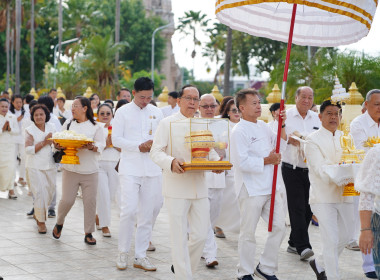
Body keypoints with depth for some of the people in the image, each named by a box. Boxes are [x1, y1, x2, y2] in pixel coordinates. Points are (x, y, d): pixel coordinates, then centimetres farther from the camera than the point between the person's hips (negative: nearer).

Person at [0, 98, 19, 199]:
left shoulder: (12, 117, 3)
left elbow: (17, 130, 2)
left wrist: (10, 129, -15)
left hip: (10, 145, 2)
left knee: (11, 167, -6)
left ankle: (10, 189, 5)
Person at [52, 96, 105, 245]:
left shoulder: (95, 127, 2)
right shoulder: (68, 124, 11)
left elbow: (101, 145, -5)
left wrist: (92, 147, -24)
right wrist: (58, 146, -9)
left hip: (89, 170, -1)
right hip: (70, 168, 1)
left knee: (90, 201, -2)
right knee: (67, 200, -4)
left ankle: (88, 233, 9)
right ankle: (59, 223, 25)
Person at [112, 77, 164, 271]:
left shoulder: (156, 113, 11)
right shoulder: (123, 112, 1)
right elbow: (116, 139, -3)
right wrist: (139, 146, -13)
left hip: (152, 169, 4)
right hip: (130, 168, -3)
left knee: (147, 214, 4)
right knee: (129, 210, -13)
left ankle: (140, 256, 12)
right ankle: (123, 252, 4)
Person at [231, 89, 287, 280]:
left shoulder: (263, 126, 13)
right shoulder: (239, 131, -13)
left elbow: (280, 146, 21)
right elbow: (242, 162, -21)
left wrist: (282, 126, 7)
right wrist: (267, 161, -15)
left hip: (269, 187, 8)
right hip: (250, 189, -8)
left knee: (278, 227, 8)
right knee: (248, 232, 1)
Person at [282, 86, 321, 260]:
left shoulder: (316, 118, 12)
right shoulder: (286, 116, -1)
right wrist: (288, 139, -23)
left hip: (311, 169, 5)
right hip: (292, 169, -5)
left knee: (307, 208, 6)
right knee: (297, 208, -10)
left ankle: (294, 243, 19)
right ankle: (303, 246, -14)